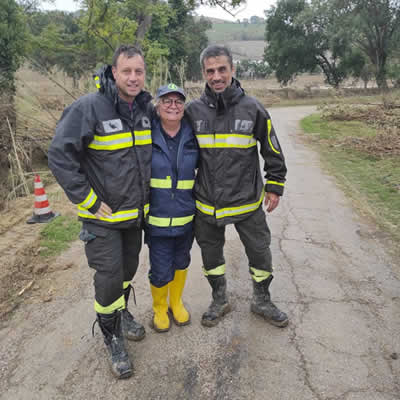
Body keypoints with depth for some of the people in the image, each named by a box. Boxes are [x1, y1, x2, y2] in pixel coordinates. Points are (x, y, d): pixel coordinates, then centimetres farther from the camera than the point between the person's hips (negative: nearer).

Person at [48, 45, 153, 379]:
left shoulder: (146, 107, 1)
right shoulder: (89, 107, -19)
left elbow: (158, 148, 18)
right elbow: (60, 156, -19)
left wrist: (148, 191, 12)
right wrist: (89, 201, -18)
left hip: (136, 211, 6)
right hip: (103, 216, -5)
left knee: (129, 269, 20)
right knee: (110, 276, 0)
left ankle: (122, 312, 47)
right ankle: (112, 336, 24)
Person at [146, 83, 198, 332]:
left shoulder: (192, 137, -2)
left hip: (186, 216, 3)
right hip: (156, 218, -3)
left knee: (181, 262, 19)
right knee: (161, 271, 1)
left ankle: (177, 302, 44)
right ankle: (159, 307, 31)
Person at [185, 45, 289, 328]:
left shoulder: (252, 108, -7)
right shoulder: (194, 110, -2)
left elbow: (272, 150, 3)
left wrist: (275, 187, 3)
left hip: (247, 200, -1)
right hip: (206, 202, 2)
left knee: (260, 253, 11)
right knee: (211, 253, 15)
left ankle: (262, 301, 36)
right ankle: (219, 301, 38)